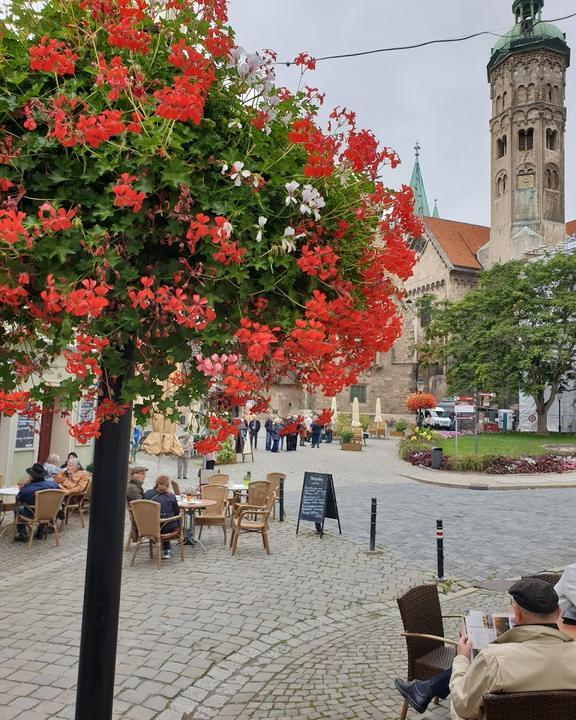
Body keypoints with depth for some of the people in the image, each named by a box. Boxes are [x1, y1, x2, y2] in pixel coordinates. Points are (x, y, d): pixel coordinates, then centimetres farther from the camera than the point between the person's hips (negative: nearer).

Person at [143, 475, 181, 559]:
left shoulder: (147, 494, 0)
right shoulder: (171, 496, -4)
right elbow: (177, 513, 4)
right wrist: (178, 526, 17)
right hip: (168, 527, -3)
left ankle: (167, 550, 38)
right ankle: (167, 550, 32)